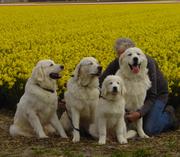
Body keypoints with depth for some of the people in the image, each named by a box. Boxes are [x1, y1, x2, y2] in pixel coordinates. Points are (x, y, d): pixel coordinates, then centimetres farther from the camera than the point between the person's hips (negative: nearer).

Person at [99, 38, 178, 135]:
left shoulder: (147, 63, -34)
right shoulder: (117, 63, -20)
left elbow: (152, 96, -34)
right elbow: (101, 81, -20)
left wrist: (139, 113, -50)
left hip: (157, 94, -6)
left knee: (149, 130, -20)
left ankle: (168, 115, 11)